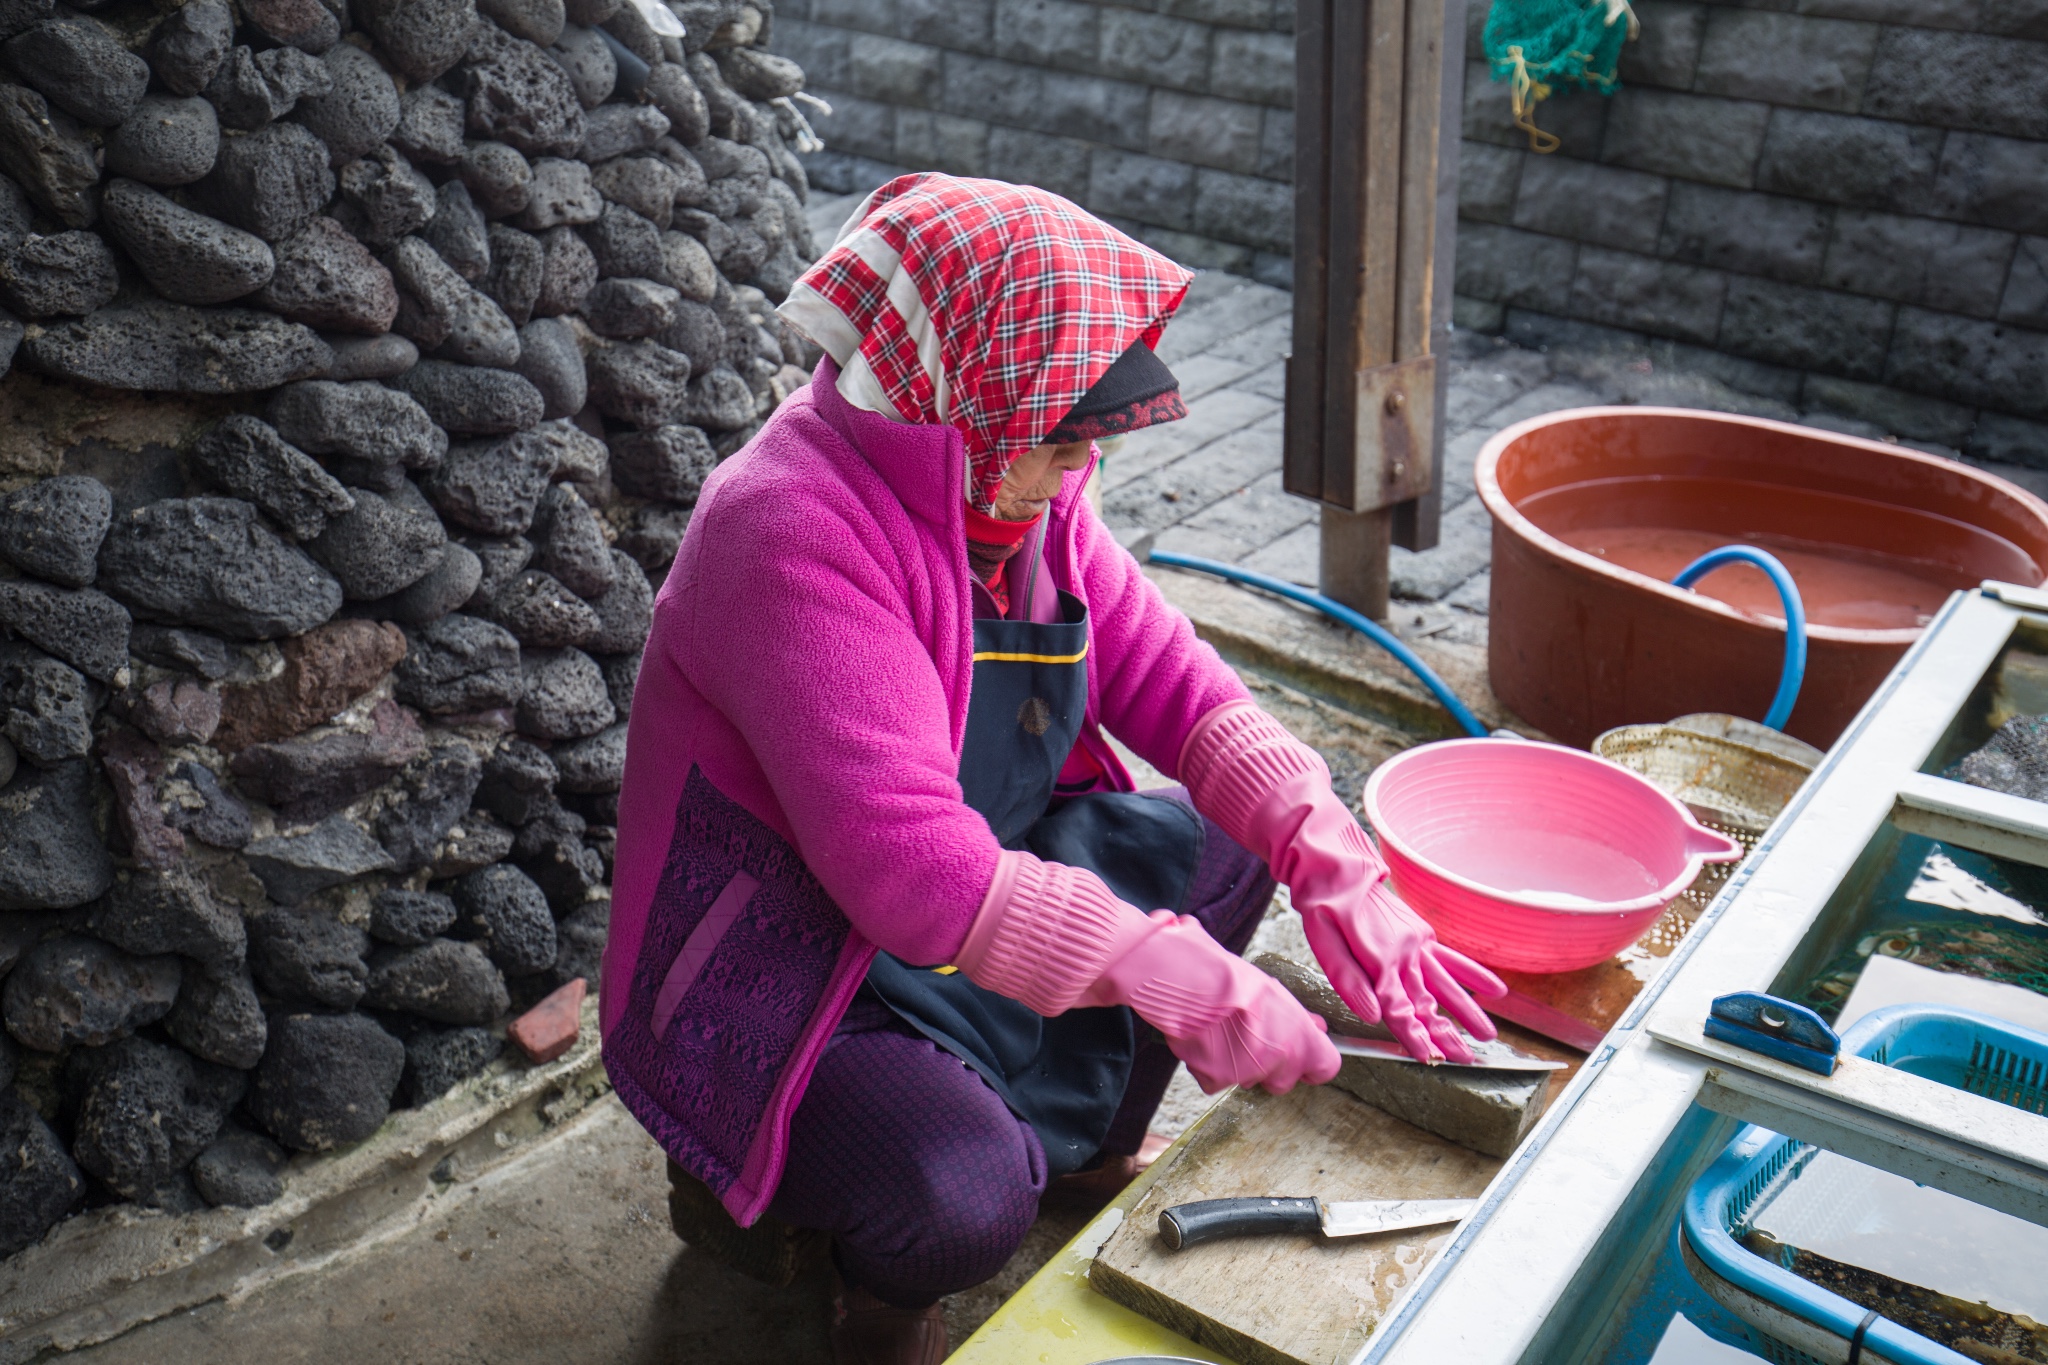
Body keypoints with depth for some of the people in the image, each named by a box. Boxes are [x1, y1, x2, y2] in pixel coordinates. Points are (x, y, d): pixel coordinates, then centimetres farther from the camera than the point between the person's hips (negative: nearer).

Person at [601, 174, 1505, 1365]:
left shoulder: (1022, 485, -4)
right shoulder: (792, 532, -31)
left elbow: (1171, 680, -4)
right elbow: (913, 869, -39)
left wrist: (1337, 871, -18)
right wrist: (1182, 981, -37)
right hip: (780, 989, -8)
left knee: (1231, 836, 6)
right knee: (966, 1191, -33)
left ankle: (1098, 1148, 24)